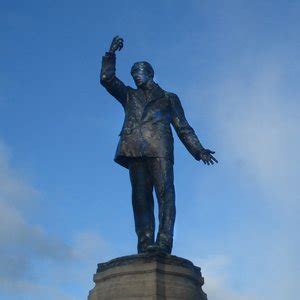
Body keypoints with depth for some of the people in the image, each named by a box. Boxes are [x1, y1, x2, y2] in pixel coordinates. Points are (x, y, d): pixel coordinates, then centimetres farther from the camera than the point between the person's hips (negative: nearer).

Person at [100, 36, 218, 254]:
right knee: (141, 197, -10)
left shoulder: (169, 98, 28)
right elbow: (107, 78, 21)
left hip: (159, 147, -2)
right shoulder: (129, 96, 33)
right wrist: (111, 54, 17)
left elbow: (183, 127, 21)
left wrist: (198, 150, 10)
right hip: (135, 149, 2)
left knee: (165, 192, -18)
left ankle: (163, 243, -27)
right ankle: (146, 245, -18)